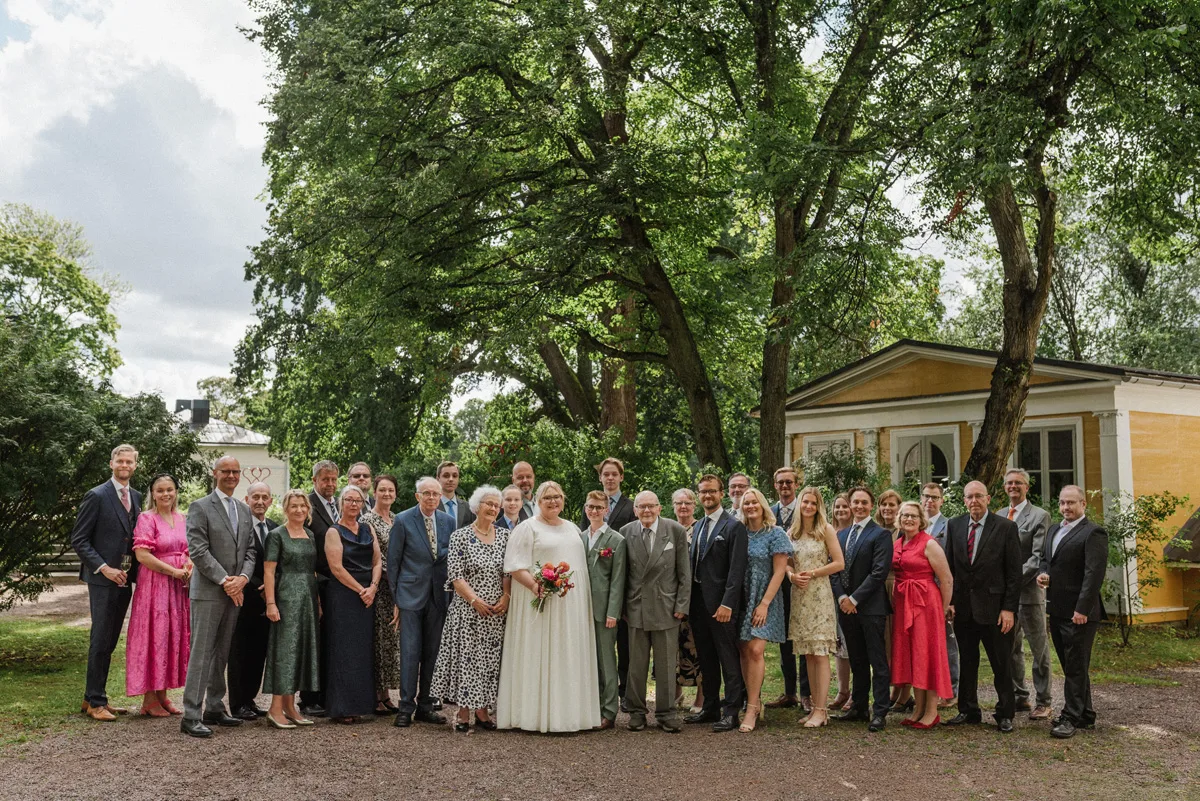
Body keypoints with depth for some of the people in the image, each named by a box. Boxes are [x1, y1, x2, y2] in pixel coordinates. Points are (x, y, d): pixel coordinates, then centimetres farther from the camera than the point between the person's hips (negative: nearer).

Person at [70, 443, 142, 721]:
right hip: (102, 579, -6)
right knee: (101, 641, -3)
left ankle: (93, 698, 21)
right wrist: (103, 568, -15)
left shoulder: (136, 497, 12)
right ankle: (95, 702, 7)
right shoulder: (96, 496, -7)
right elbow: (79, 539, -9)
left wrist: (135, 571, 6)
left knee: (110, 641, 11)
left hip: (125, 580, 6)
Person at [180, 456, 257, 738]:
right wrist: (225, 580, -15)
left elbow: (250, 550, 13)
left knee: (221, 653, 12)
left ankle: (214, 708, 20)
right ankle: (191, 716, -5)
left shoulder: (245, 510, 15)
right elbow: (198, 550, -12)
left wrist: (243, 578, -5)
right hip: (208, 591, -6)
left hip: (235, 591, 6)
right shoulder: (200, 507, -4)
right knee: (201, 653, -7)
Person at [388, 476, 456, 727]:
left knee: (432, 652, 8)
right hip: (411, 593, -4)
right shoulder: (402, 520, -4)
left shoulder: (448, 521, 7)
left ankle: (425, 706, 17)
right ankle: (406, 708, 4)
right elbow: (393, 561, -1)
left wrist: (450, 592, 3)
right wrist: (395, 597, -2)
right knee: (410, 652, -5)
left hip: (438, 595, 4)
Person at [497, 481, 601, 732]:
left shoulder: (573, 528, 17)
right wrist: (534, 585, -26)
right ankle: (538, 714, 3)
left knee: (570, 658, 8)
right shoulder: (527, 528, -3)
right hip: (541, 601, -6)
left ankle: (568, 711, 16)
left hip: (573, 606, 6)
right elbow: (515, 566, -10)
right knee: (540, 657, -4)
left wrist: (585, 599, 12)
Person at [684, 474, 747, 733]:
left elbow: (737, 569, -14)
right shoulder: (697, 527, 16)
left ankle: (731, 712, 4)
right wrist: (688, 600, 8)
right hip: (697, 601, 8)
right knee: (706, 658, 14)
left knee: (728, 658, -1)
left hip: (720, 603, -8)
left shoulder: (734, 526, -8)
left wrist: (727, 603, -20)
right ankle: (710, 707, 24)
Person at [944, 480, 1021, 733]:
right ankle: (968, 710, 25)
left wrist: (1009, 608, -10)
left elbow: (1014, 571, -6)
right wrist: (948, 600, 2)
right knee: (966, 662, 13)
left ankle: (1005, 714, 17)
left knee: (1002, 664, 5)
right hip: (963, 606, 4)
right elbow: (949, 566, 9)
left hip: (993, 606, -4)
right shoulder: (954, 525, 6)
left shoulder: (1006, 527, -5)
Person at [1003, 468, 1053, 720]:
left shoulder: (1039, 516, -5)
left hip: (1029, 590, -6)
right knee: (1011, 648, 12)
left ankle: (1043, 701, 10)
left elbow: (1038, 557, -12)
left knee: (1039, 649, 3)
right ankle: (1019, 697, 22)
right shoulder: (999, 516, 14)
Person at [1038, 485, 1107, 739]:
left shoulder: (1093, 533, -12)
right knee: (1070, 666, 15)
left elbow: (1094, 573, -18)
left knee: (1076, 667, -2)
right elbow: (1045, 559, 27)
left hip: (1079, 613, -9)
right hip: (1057, 611, 9)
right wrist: (1043, 574, 3)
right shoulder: (1054, 531, 16)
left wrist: (1082, 609, -22)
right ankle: (1085, 715, 26)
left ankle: (1072, 718, 5)